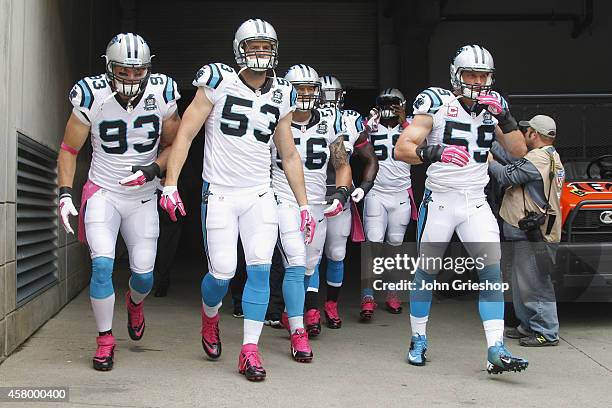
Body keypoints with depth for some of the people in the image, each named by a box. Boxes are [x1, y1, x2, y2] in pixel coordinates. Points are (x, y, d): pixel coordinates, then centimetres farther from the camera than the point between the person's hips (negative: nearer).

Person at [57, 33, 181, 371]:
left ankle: (134, 302, 41)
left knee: (144, 275, 3)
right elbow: (69, 150, -2)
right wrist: (65, 194, -13)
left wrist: (154, 169, -15)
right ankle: (105, 339, 1)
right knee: (102, 265, -18)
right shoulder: (92, 98, -13)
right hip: (103, 193, -1)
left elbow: (173, 144, 4)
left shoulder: (162, 95, -10)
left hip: (143, 197, 2)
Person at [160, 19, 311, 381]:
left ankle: (250, 352, 0)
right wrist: (171, 184, -12)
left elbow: (289, 154, 15)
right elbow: (185, 135, -4)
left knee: (260, 269, -7)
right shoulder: (218, 83, -5)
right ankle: (210, 319, 30)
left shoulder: (281, 97, 8)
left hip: (260, 195, 3)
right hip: (219, 195, -3)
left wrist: (304, 204, 12)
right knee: (223, 274, -4)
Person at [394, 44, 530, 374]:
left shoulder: (492, 107, 7)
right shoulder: (436, 103, -8)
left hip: (476, 203, 3)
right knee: (426, 271, 6)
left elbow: (518, 151, 1)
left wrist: (503, 116, -12)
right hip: (439, 200, -3)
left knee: (492, 269, -9)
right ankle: (418, 340, 24)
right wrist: (433, 152, -35)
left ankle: (496, 351, -10)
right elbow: (402, 149, -16)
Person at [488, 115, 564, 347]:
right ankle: (529, 326, 26)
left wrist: (489, 162, 0)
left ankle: (547, 333, -2)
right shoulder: (551, 157, 17)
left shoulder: (538, 158, -17)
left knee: (535, 284, -7)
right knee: (523, 283, 17)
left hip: (532, 234, -11)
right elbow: (514, 162, 19)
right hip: (528, 232, 11)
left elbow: (506, 177, -16)